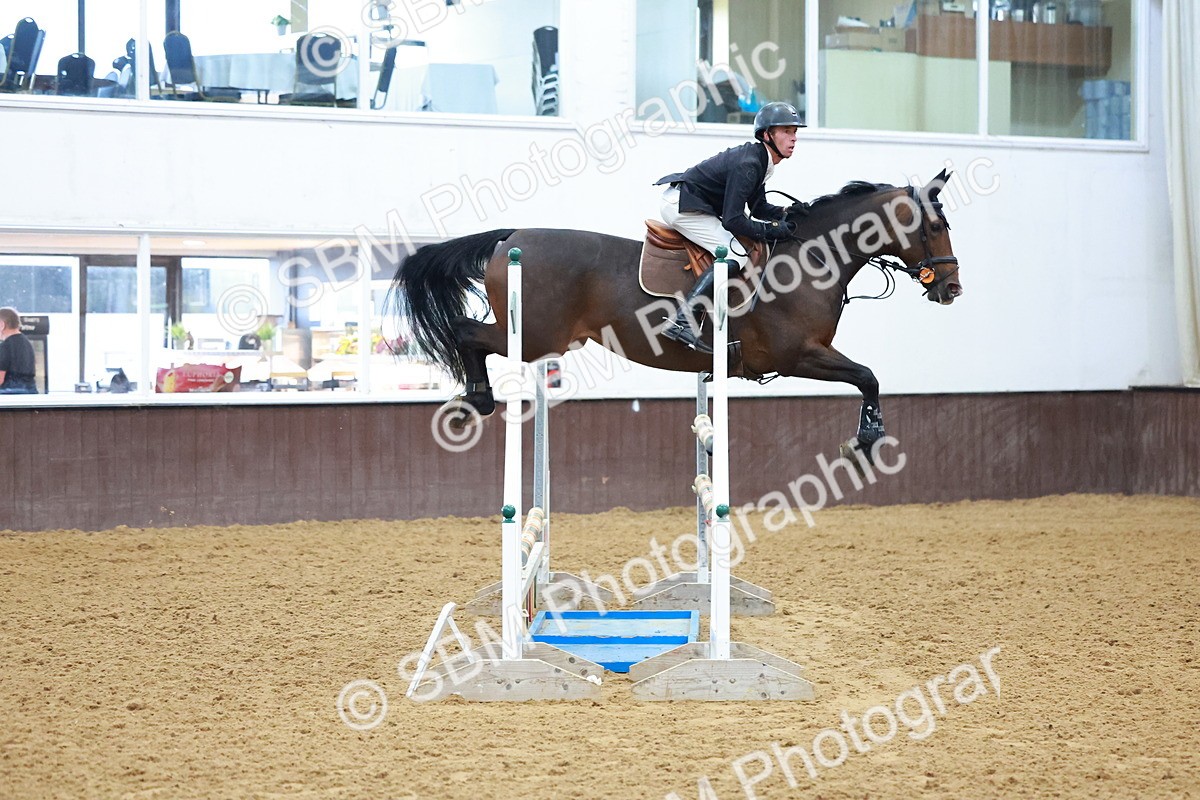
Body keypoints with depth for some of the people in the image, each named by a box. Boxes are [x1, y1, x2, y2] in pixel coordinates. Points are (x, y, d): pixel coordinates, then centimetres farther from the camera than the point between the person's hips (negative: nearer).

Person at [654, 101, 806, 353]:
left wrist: (787, 212, 1)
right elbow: (733, 220, -25)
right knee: (734, 255, -22)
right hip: (682, 205, -11)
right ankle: (683, 321, -30)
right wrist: (772, 230, -19)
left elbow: (759, 208, 18)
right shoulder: (748, 165, -22)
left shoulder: (759, 160, 10)